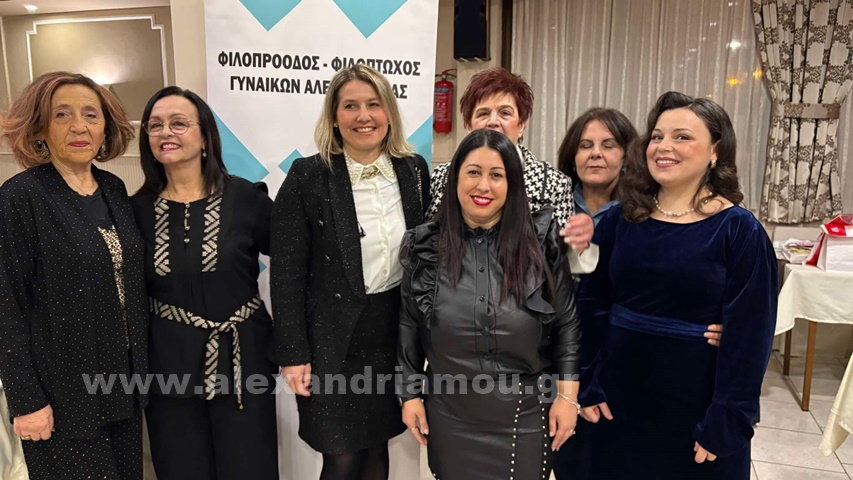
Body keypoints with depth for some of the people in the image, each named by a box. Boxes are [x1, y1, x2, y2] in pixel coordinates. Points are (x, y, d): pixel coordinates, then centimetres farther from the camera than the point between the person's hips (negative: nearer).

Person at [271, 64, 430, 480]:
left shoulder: (414, 169, 1)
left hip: (396, 332, 4)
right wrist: (293, 355, -11)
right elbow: (287, 275, -10)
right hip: (334, 339, -3)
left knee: (377, 446, 18)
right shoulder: (308, 177, -11)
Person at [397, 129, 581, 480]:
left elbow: (567, 323, -2)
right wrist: (409, 394, 5)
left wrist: (567, 396, -4)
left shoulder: (542, 241, -7)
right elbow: (409, 325, 4)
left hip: (524, 414, -1)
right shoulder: (426, 245, -3)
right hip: (450, 414, 1)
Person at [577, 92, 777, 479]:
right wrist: (588, 385, -2)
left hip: (696, 407, -2)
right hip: (619, 398, 3)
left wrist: (726, 422, -12)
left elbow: (748, 333, -11)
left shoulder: (739, 231, -9)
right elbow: (592, 307, 2)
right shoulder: (620, 219, 0)